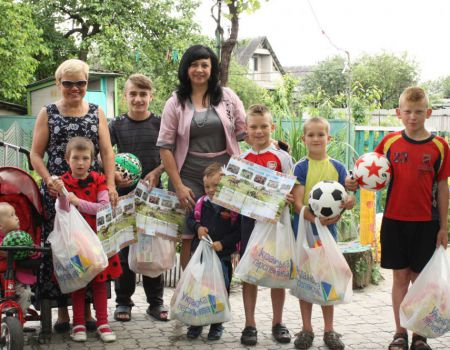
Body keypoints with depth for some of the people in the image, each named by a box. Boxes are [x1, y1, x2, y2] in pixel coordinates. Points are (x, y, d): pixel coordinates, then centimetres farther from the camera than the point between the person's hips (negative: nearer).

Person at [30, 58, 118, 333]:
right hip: (57, 191, -1)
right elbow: (36, 153, 5)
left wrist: (110, 185, -6)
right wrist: (49, 180, -11)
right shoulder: (48, 113, 9)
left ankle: (86, 307, 11)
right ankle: (62, 309, 8)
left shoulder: (96, 113, 12)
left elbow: (107, 151, 6)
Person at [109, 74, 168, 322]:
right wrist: (114, 174, -16)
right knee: (123, 248, 4)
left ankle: (156, 301, 16)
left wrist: (155, 173, -12)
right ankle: (123, 301, 15)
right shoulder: (117, 125, 3)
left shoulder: (159, 124, 2)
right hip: (124, 193, 0)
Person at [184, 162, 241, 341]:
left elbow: (239, 231, -10)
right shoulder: (201, 203, 2)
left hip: (223, 256, -3)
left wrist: (222, 243, -17)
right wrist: (197, 227, -7)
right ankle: (196, 323, 25)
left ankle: (217, 324, 22)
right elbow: (190, 220, 13)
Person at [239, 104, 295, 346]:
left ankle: (278, 323, 20)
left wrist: (288, 199, -18)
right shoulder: (241, 160, 6)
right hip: (249, 219, 2)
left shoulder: (282, 158, 0)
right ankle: (249, 325, 14)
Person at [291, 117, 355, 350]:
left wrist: (347, 203, -19)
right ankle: (306, 330, 16)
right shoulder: (301, 167, -4)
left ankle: (329, 330, 18)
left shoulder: (338, 167, 4)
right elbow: (298, 203, -12)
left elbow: (343, 199, 5)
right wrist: (314, 218, -29)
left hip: (328, 229, 2)